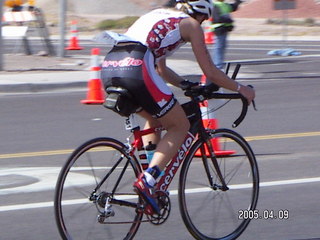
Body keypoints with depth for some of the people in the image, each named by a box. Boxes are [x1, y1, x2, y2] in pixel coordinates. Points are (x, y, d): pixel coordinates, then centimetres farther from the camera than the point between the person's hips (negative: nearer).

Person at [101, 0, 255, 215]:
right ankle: (147, 181, -8)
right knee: (180, 126, 9)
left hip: (109, 67, 8)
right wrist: (240, 89, 28)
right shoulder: (191, 24, 14)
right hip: (135, 68, -8)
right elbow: (211, 72, 14)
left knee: (155, 119, 30)